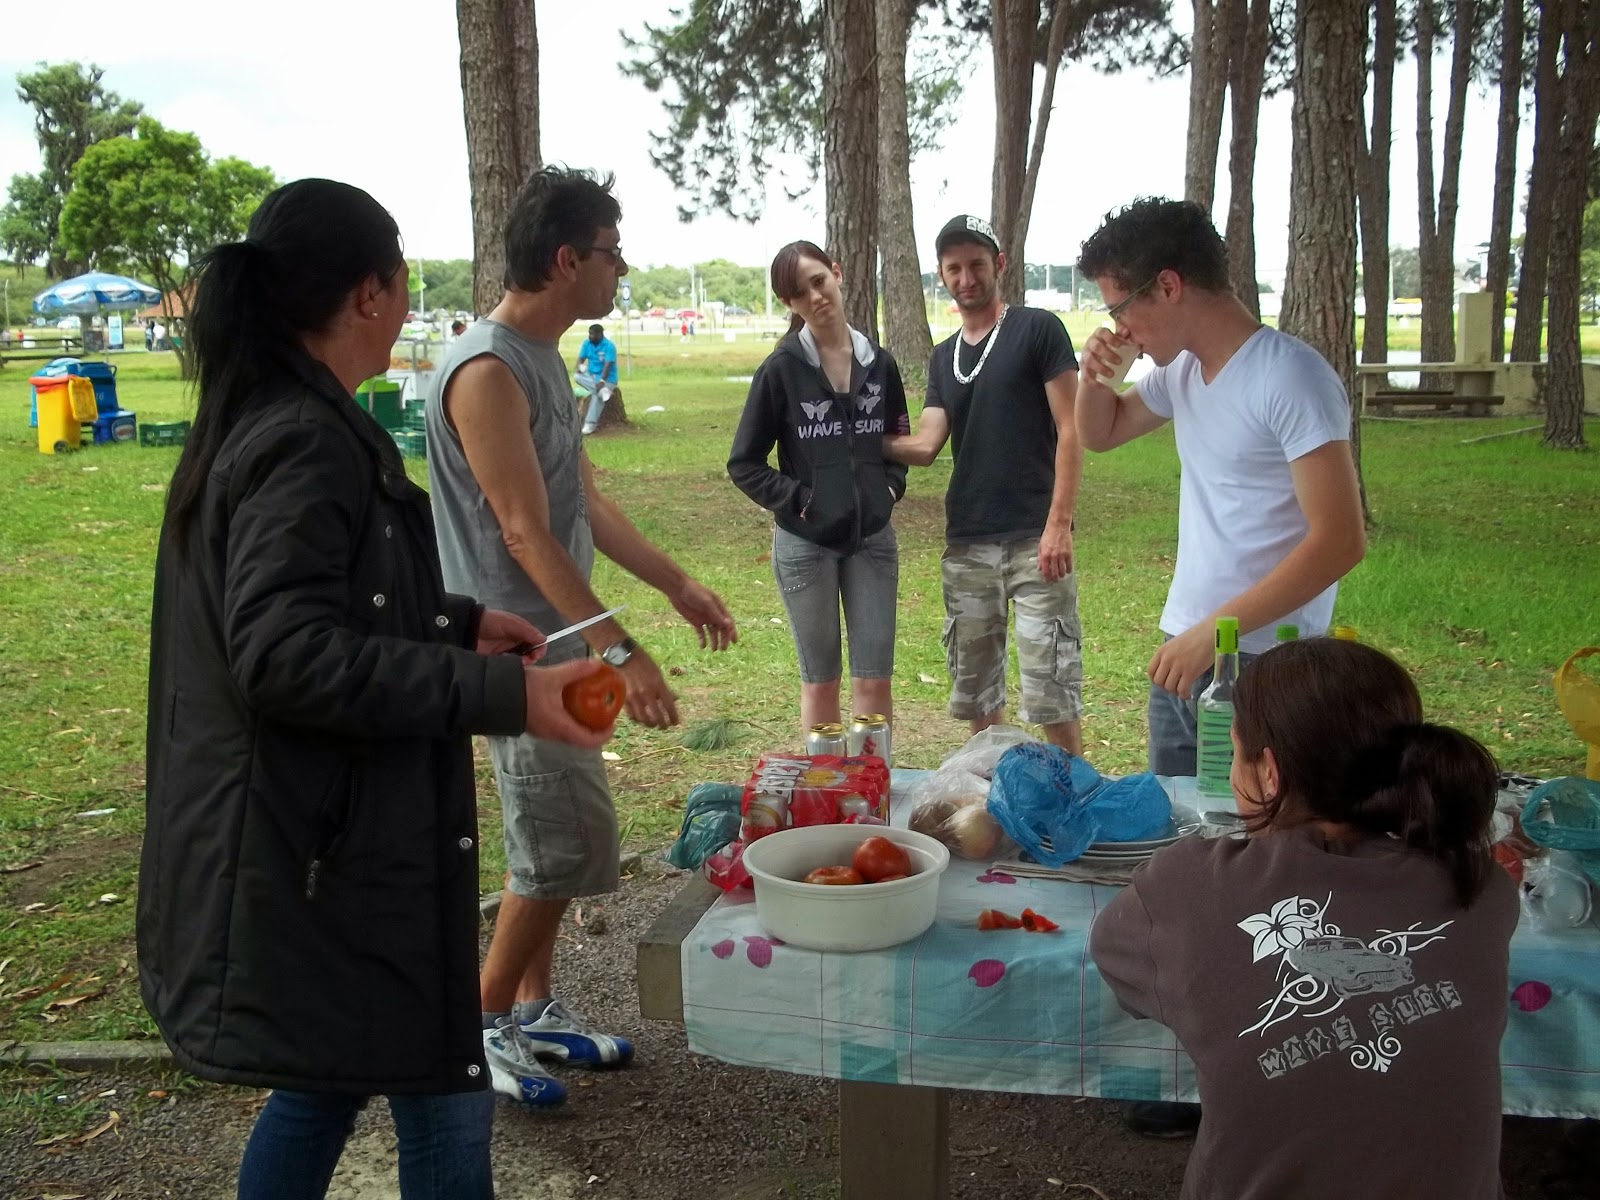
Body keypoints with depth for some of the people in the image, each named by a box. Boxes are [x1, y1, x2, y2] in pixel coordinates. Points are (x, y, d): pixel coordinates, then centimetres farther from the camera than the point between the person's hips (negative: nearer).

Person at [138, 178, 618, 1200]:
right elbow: (288, 655, -28)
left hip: (312, 842, 10)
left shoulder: (257, 422, 10)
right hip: (328, 854, -10)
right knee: (445, 1106, 1)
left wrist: (457, 621, 16)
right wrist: (503, 694, -28)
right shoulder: (307, 443, -21)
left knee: (326, 1074, 24)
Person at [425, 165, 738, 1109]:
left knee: (556, 841, 15)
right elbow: (526, 536, -23)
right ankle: (484, 1021, 14)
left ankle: (534, 1009, 29)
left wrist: (679, 585, 18)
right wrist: (621, 651, -26)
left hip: (558, 644, 9)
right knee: (572, 845, -4)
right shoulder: (487, 371, -19)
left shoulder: (544, 359, 12)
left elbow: (588, 502, 17)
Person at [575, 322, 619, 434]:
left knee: (596, 395, -32)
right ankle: (602, 390, -35)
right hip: (591, 376, 6)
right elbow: (581, 358, 2)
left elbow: (607, 365, -22)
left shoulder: (609, 346, -15)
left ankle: (591, 424, -34)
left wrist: (602, 381, -34)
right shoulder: (587, 343, 2)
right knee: (578, 376, -26)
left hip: (607, 379, -6)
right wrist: (579, 366, -23)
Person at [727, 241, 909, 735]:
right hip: (805, 542, -2)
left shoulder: (879, 363, 3)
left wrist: (890, 488, 1)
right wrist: (797, 500, -11)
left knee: (874, 679, 4)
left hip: (872, 538, 2)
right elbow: (744, 464, -3)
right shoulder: (781, 369, -7)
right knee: (820, 681, 9)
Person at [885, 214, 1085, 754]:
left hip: (1034, 540, -6)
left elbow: (1070, 432, -6)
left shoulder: (1037, 330, -1)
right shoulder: (943, 357, 16)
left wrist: (1059, 523, -14)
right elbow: (926, 445, 5)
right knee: (974, 691, 11)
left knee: (1051, 691, -7)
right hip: (966, 543, 6)